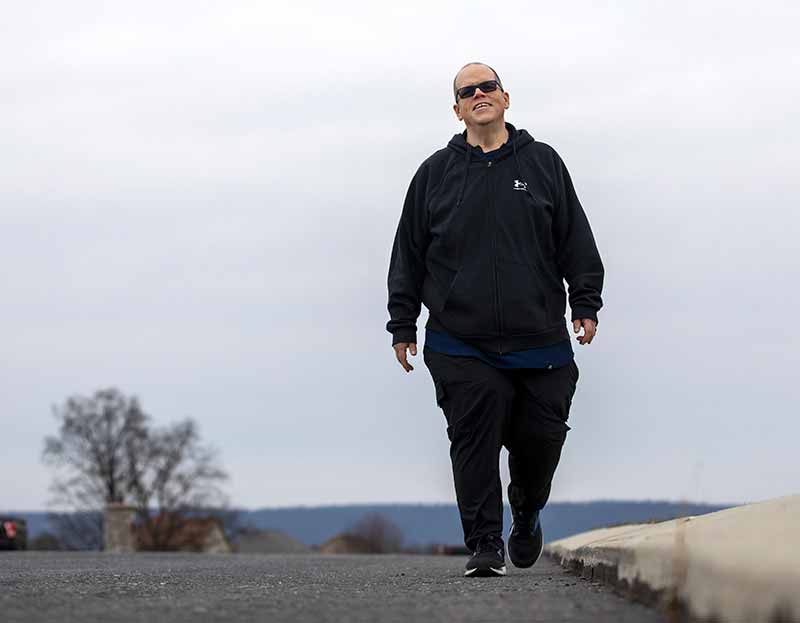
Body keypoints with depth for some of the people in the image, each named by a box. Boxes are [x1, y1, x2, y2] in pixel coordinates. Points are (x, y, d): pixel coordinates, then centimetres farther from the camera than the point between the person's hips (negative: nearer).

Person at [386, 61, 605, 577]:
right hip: (461, 345, 0)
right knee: (474, 441, -9)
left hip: (540, 340, 1)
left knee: (540, 438, 3)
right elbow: (408, 255, 12)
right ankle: (485, 544, -1)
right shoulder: (435, 174, 10)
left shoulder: (542, 163, 10)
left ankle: (528, 511, 33)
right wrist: (402, 325, 8)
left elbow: (576, 240, 11)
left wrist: (585, 304, 3)